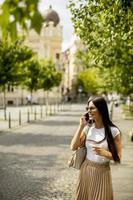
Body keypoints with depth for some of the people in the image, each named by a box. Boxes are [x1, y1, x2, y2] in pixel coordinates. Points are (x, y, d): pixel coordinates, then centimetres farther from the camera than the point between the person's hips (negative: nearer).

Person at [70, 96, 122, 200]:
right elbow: (73, 147, -8)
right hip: (85, 170, 4)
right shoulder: (88, 128, -2)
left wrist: (104, 153, -27)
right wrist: (81, 126, -11)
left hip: (102, 173, -3)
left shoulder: (113, 131, -13)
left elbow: (118, 158, -9)